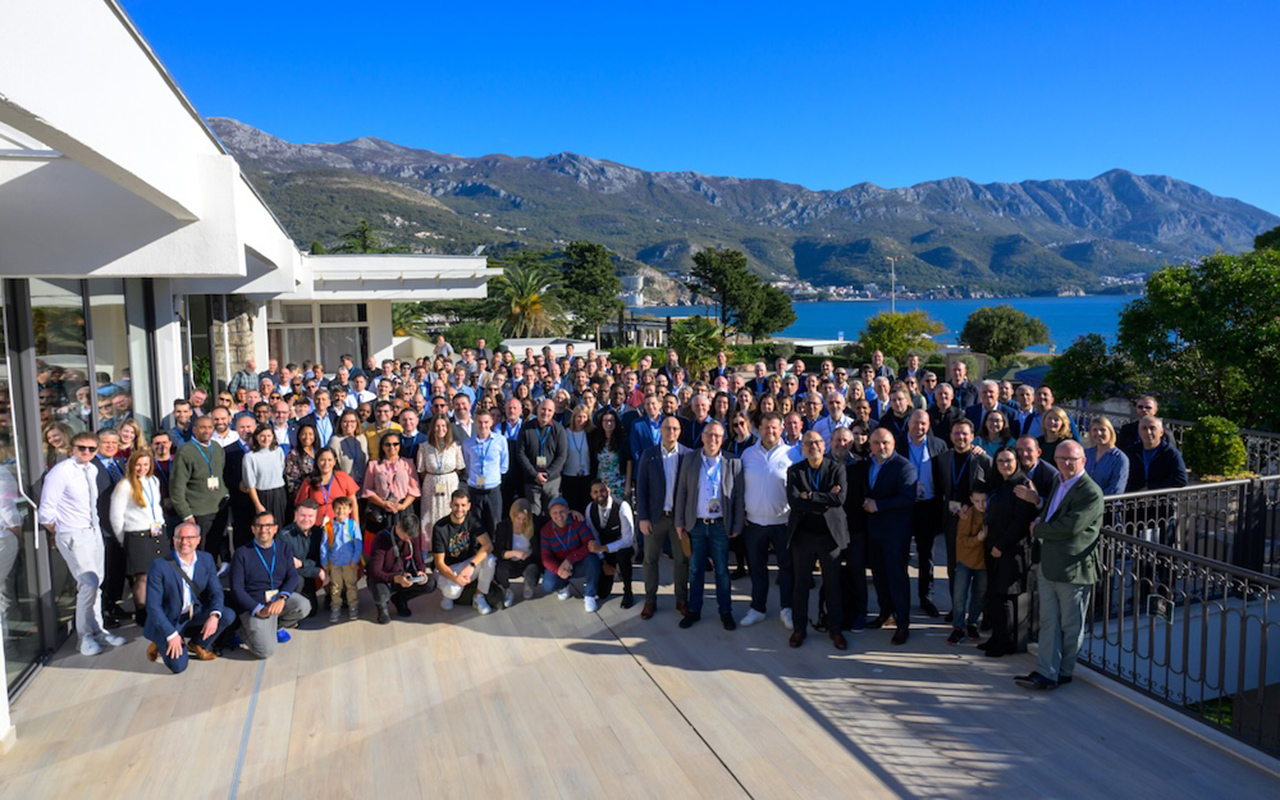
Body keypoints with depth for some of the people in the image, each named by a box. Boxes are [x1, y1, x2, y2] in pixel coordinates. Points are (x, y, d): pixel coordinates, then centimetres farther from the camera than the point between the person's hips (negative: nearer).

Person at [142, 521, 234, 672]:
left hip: (196, 614, 4)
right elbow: (153, 606, -16)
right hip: (168, 619, -4)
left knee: (228, 615, -21)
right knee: (178, 666, -19)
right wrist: (171, 634, -23)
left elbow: (216, 591, -3)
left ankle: (198, 645, 6)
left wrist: (214, 616, -25)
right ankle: (161, 645, 15)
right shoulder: (159, 566, -17)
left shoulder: (206, 560, -3)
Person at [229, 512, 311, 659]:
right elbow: (236, 588, -7)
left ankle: (276, 626, 5)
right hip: (254, 604, -4)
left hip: (280, 597, 4)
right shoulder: (242, 554, -3)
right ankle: (246, 630, 15)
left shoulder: (283, 548, 7)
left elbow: (293, 576, -1)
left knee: (303, 606, -28)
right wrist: (258, 609, -20)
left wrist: (282, 598, -21)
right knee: (265, 651, -21)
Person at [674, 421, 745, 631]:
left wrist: (737, 525, -3)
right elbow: (681, 492, 4)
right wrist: (679, 522, 1)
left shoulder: (733, 463, -2)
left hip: (721, 525, -1)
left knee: (722, 571, 7)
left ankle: (726, 612, 21)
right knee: (695, 570, 10)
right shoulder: (689, 460, 2)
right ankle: (694, 610, 23)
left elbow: (739, 497, 0)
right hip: (695, 525, 1)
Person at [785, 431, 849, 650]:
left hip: (830, 533, -1)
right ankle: (799, 628, 22)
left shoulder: (837, 468, -1)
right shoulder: (794, 471, 1)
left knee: (833, 584, 7)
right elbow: (793, 501, -14)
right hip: (802, 534, 1)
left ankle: (835, 629, 21)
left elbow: (840, 498, -16)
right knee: (801, 583, 9)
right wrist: (825, 499, -16)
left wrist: (810, 496, -15)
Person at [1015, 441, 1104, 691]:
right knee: (1048, 621, 9)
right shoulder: (1058, 482, 13)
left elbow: (1070, 528, -22)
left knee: (1071, 625, 8)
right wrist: (1040, 523, 6)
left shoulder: (1090, 493, -15)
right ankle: (1047, 672, 14)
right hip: (1048, 565, 8)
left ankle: (1063, 672, 21)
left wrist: (1038, 529, -8)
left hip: (1073, 568, -8)